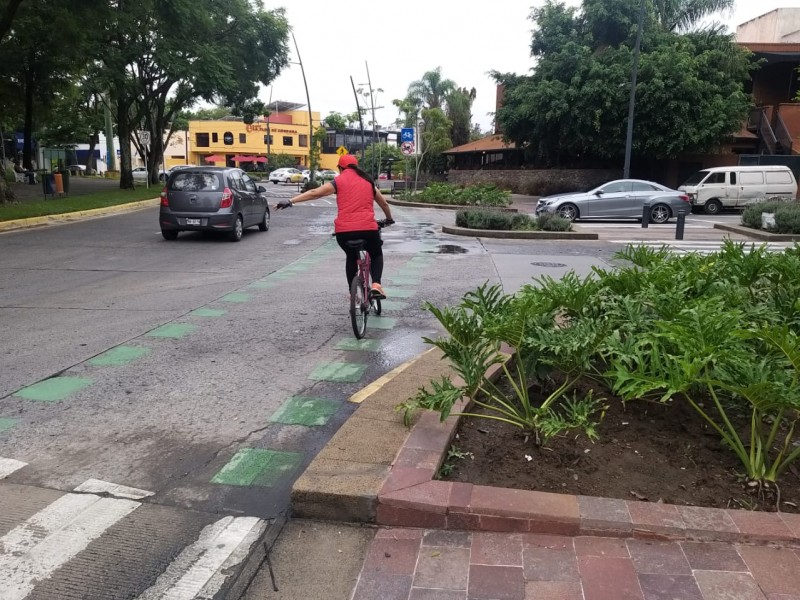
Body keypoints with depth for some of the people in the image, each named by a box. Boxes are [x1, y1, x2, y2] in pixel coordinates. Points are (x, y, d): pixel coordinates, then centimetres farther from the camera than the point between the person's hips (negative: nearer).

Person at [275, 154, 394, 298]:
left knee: (351, 257, 28)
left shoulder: (339, 181, 8)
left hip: (343, 230, 0)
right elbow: (384, 203, 29)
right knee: (376, 255, 27)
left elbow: (314, 193, -1)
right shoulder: (368, 181, 18)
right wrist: (389, 219, 47)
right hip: (368, 228, 0)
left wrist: (290, 201, -1)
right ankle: (376, 285, 3)